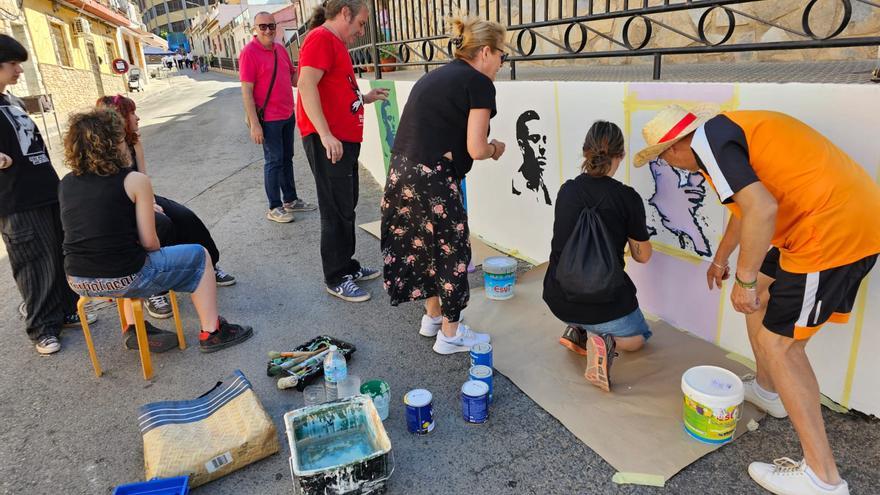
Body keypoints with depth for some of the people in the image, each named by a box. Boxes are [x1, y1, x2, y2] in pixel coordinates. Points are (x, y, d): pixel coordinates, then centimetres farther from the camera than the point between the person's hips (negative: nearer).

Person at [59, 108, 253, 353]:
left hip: (78, 282, 7)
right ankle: (211, 332, 16)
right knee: (199, 255, 14)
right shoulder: (134, 180, -11)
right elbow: (149, 242, -9)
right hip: (124, 279, -6)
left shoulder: (66, 184, 5)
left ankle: (133, 328, 31)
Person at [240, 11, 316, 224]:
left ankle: (290, 200, 27)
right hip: (269, 118, -7)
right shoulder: (249, 53, -12)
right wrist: (254, 124, -21)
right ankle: (274, 208, 9)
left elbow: (294, 76, 16)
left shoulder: (280, 48, 8)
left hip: (288, 115, 7)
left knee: (287, 158, 15)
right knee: (274, 161, -1)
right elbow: (246, 91, -16)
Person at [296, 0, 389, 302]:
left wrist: (365, 99, 19)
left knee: (346, 208, 17)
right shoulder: (321, 38, -10)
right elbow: (306, 86, -23)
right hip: (327, 141, -10)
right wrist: (325, 135, -28)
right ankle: (336, 280, 8)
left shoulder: (336, 43, 18)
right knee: (338, 211, -4)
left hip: (344, 139, 10)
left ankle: (347, 266, 30)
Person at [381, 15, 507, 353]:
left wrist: (483, 147, 19)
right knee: (452, 250, 8)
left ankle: (432, 317, 37)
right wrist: (494, 149, 10)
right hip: (432, 179, -8)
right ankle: (450, 334, 20)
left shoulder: (435, 76, 20)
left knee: (424, 244, 22)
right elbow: (475, 149, -12)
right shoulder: (479, 84, -5)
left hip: (401, 173, 9)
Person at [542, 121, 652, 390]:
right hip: (603, 303, -4)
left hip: (558, 300, 4)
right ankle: (606, 341, -6)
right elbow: (642, 256, 2)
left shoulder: (566, 190, 0)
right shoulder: (627, 197, -12)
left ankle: (577, 331, 9)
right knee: (640, 335, 27)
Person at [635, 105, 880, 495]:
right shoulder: (728, 128, 17)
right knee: (759, 291, 23)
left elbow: (762, 209, -26)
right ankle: (767, 390, 40)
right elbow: (745, 203, 32)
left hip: (835, 228, -10)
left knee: (778, 343, -2)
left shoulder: (707, 139, -13)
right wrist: (720, 259, 46)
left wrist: (745, 279, -14)